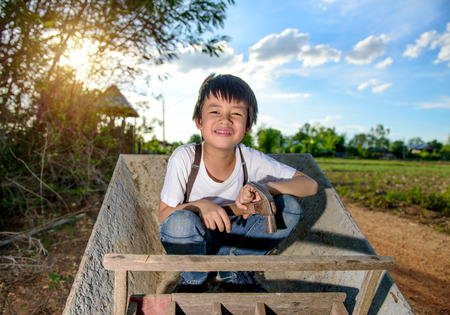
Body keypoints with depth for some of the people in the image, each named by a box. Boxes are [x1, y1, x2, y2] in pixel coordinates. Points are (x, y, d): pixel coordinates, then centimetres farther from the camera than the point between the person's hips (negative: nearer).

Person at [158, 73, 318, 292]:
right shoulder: (184, 158, -22)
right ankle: (192, 280, -2)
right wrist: (199, 205, -34)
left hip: (231, 241, 2)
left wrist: (262, 187, -32)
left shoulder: (251, 160, -17)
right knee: (181, 222, -37)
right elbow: (164, 215, -14)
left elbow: (310, 185, -16)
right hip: (190, 243, -2)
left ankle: (234, 270, 2)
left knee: (289, 206, -17)